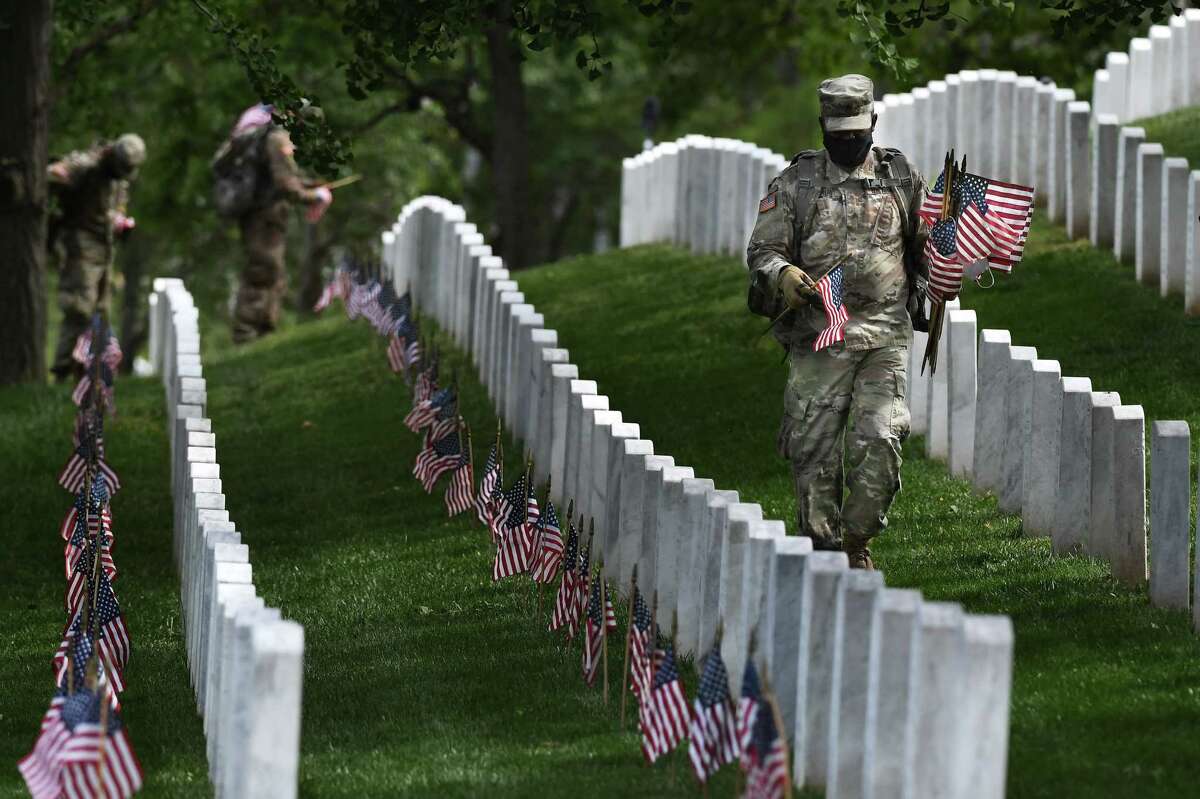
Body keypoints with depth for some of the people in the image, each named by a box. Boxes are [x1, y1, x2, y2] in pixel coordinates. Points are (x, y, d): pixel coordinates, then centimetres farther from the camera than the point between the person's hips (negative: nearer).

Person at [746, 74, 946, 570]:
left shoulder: (900, 177, 11)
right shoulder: (796, 183, 4)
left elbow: (927, 243, 22)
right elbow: (762, 250, 1)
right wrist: (782, 274, -20)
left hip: (885, 338, 1)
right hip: (819, 337, -1)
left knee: (879, 442, -11)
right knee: (815, 451, -2)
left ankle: (858, 542, 6)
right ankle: (823, 552, 9)